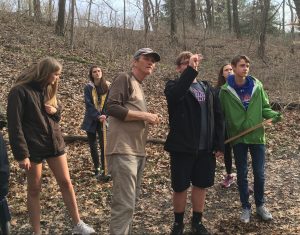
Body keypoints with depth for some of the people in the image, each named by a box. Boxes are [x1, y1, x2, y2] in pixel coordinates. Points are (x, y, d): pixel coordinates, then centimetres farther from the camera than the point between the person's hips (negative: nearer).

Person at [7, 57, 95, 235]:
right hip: (33, 147, -6)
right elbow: (15, 125, -15)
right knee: (34, 189, 5)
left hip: (55, 143, 6)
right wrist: (22, 154, -19)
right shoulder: (20, 91, -12)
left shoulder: (49, 89, 11)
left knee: (66, 182, 7)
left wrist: (56, 111, -3)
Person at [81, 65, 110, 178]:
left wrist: (105, 116, -18)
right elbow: (88, 105, -9)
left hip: (104, 120, -1)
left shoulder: (108, 86, 0)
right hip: (91, 120, 1)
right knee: (93, 146, 8)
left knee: (104, 145, -7)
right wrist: (98, 116, -21)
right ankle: (97, 168, 22)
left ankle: (105, 169, 0)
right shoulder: (88, 87, -1)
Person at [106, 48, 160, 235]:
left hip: (139, 151, 10)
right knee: (125, 204, -11)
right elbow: (112, 108, -17)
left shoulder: (140, 86, 22)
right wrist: (144, 115, -14)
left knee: (131, 201, 16)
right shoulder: (125, 78, -4)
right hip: (123, 151, -10)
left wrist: (150, 119, 10)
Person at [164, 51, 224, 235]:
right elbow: (175, 95, -28)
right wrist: (191, 70, -30)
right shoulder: (174, 86, -1)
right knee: (180, 187, 6)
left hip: (206, 148, 4)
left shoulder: (208, 88, 11)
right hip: (182, 147, -3)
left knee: (201, 186, 13)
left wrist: (219, 144, 0)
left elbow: (218, 117, 8)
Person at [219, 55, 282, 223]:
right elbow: (221, 115, -3)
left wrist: (274, 115, -17)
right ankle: (246, 207, 26)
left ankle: (260, 205, 30)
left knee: (259, 173, 9)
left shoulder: (257, 86, -5)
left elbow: (264, 107, 4)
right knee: (242, 174, 11)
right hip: (238, 137, -1)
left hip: (257, 135, 1)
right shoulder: (225, 90, -8)